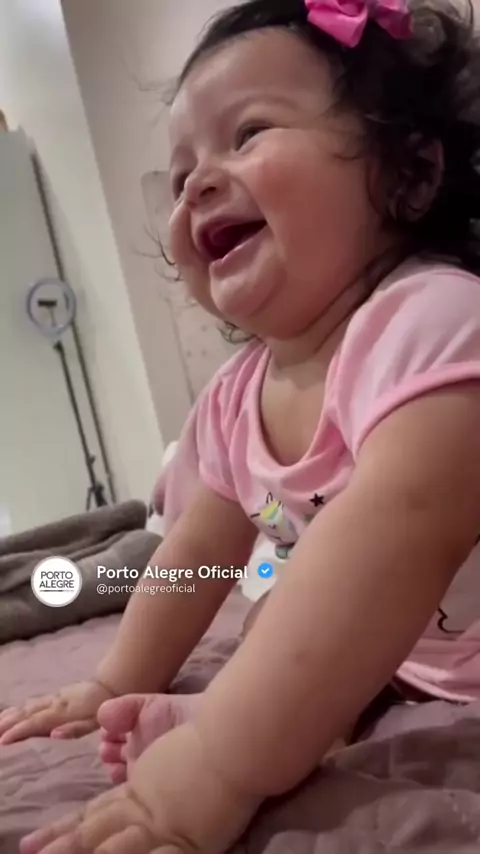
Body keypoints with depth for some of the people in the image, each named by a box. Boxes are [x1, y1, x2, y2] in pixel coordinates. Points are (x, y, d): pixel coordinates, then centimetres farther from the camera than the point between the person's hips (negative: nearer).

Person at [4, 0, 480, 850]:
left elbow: (403, 528, -40)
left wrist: (214, 770, -41)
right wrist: (118, 687, 10)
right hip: (401, 681, 6)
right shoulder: (236, 395, -4)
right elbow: (199, 548, 8)